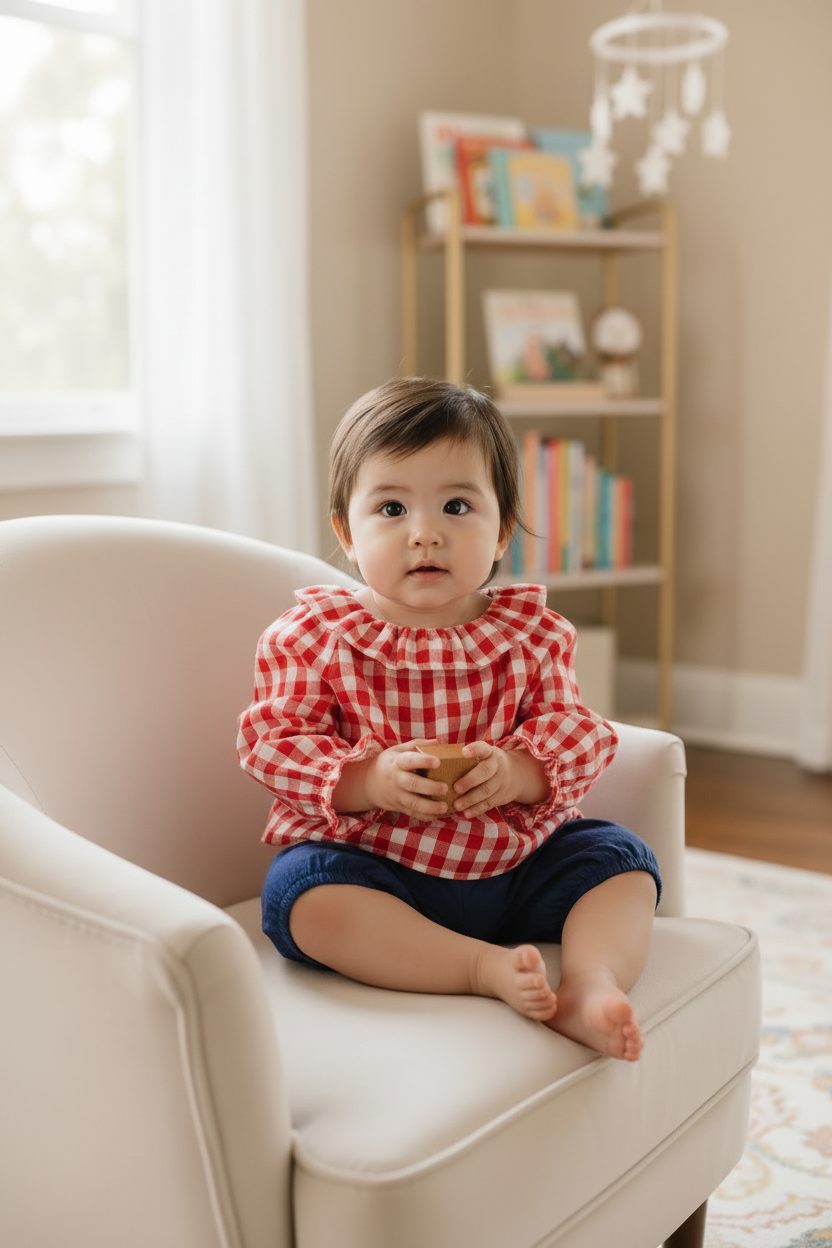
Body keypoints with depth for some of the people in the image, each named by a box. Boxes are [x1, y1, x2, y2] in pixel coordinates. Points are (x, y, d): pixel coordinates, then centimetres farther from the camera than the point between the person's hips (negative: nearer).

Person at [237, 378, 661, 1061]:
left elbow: (579, 731, 2)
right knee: (304, 892, -30)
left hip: (518, 855, 3)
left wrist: (520, 770, -21)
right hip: (371, 859, -2)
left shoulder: (532, 632, 1)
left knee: (622, 860, -10)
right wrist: (369, 781, -24)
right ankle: (487, 967, -32)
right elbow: (274, 743, -7)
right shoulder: (313, 636, -5)